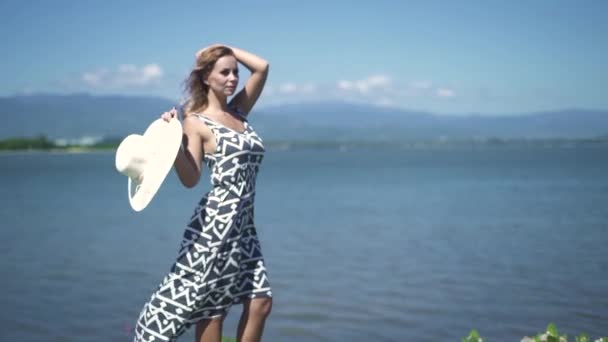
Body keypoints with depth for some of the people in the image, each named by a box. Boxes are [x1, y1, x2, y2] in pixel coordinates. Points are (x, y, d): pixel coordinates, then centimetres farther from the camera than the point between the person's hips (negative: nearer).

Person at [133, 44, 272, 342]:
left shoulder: (238, 111, 13)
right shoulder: (196, 122, -5)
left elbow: (262, 67, 12)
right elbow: (190, 179, -12)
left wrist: (226, 50, 12)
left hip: (243, 225, 7)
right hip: (216, 222, -7)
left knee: (260, 302, 5)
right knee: (212, 307, -3)